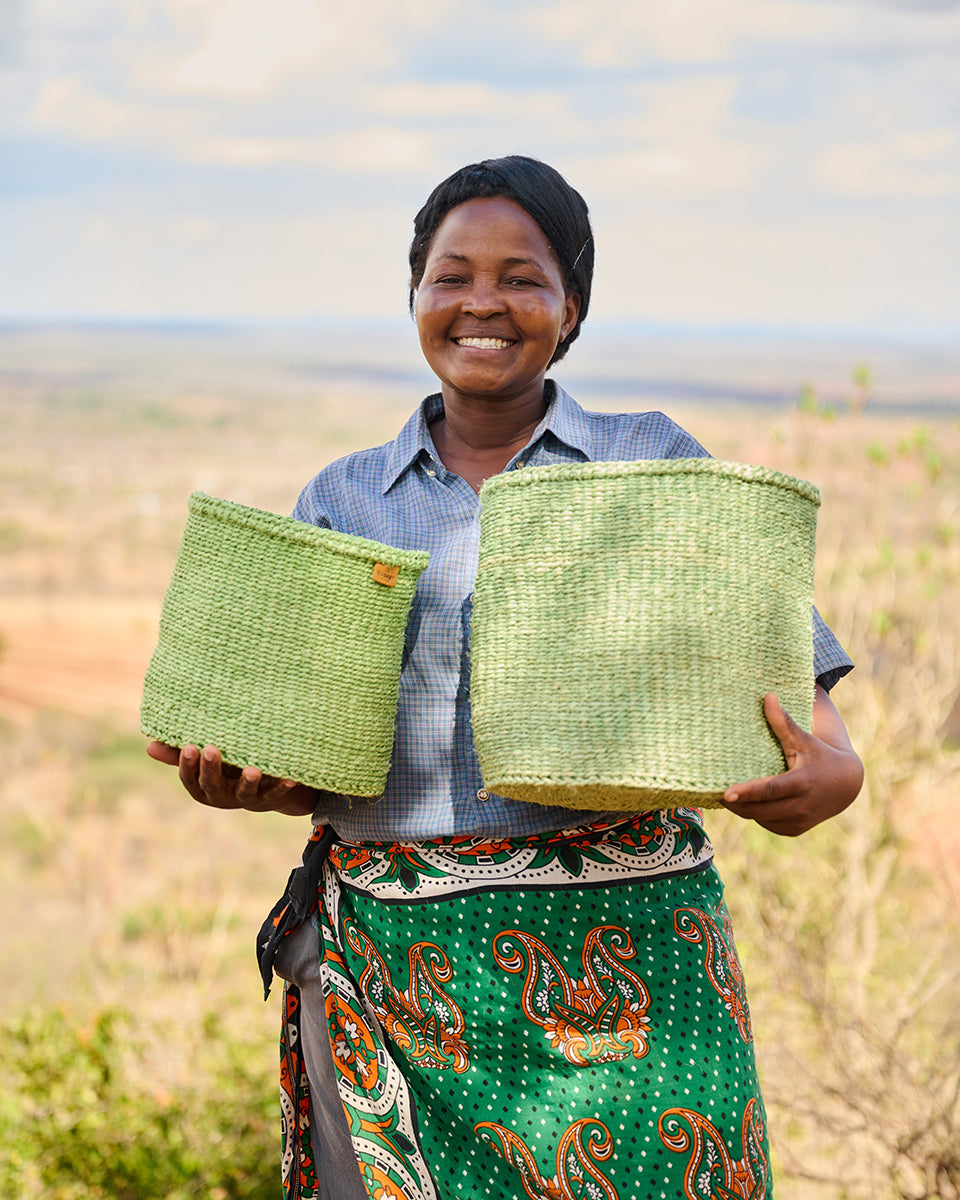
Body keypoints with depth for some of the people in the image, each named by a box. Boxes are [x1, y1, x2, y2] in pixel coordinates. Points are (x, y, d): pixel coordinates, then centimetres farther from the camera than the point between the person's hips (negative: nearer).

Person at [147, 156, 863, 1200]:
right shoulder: (343, 499, 13)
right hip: (389, 957, 2)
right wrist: (236, 775, -8)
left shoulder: (655, 466, 7)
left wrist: (832, 766, -19)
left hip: (619, 944, -1)